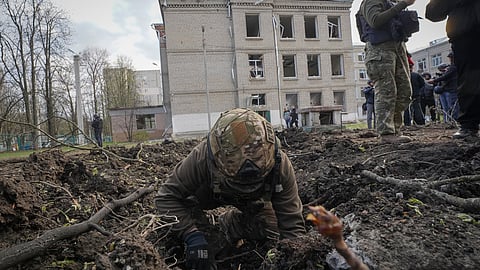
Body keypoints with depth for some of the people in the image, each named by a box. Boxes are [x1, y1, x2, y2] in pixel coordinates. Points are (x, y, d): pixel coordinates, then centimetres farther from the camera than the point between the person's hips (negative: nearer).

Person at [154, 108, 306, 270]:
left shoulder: (280, 166, -40)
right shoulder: (201, 158, -44)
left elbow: (292, 225, -33)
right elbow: (167, 197, -33)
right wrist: (192, 236, -45)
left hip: (256, 201, 0)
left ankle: (228, 223, 18)